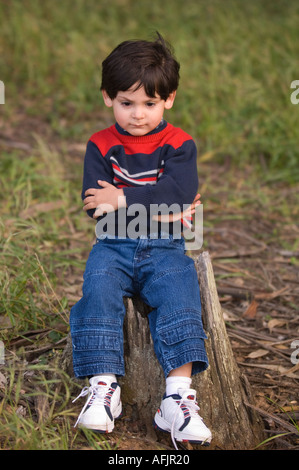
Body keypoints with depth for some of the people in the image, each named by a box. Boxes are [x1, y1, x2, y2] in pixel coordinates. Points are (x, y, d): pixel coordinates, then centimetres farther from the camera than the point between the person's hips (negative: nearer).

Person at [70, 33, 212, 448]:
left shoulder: (179, 144, 4)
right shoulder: (100, 145, 6)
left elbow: (181, 191, -15)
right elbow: (94, 206, -6)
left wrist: (122, 200, -20)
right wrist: (154, 209, -14)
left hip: (165, 248, -1)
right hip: (113, 246, 1)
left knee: (179, 297, -24)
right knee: (98, 289, -25)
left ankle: (178, 397, -29)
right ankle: (104, 386, -25)